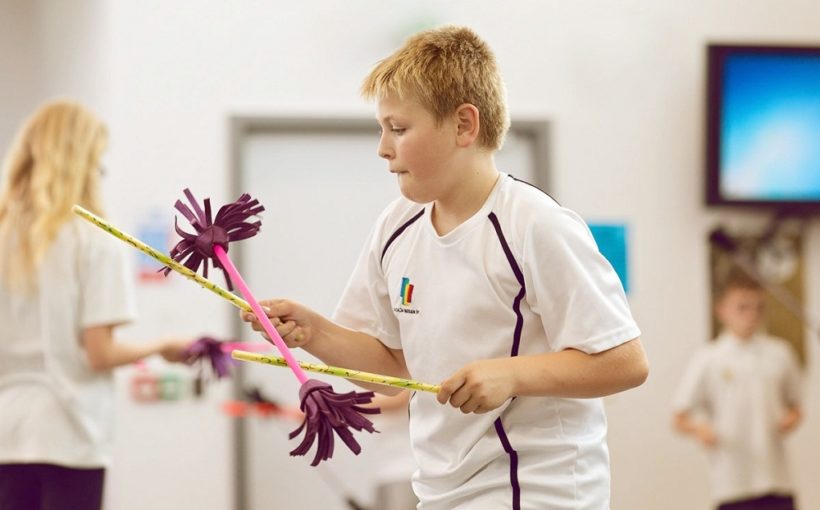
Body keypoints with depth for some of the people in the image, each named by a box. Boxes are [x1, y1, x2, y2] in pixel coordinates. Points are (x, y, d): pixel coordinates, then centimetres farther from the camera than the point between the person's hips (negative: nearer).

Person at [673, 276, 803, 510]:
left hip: (776, 480, 3)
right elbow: (680, 418, 1)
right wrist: (698, 429, -20)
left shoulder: (780, 353, 7)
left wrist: (791, 419, -3)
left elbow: (794, 404, 19)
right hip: (732, 480, -3)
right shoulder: (708, 359, -1)